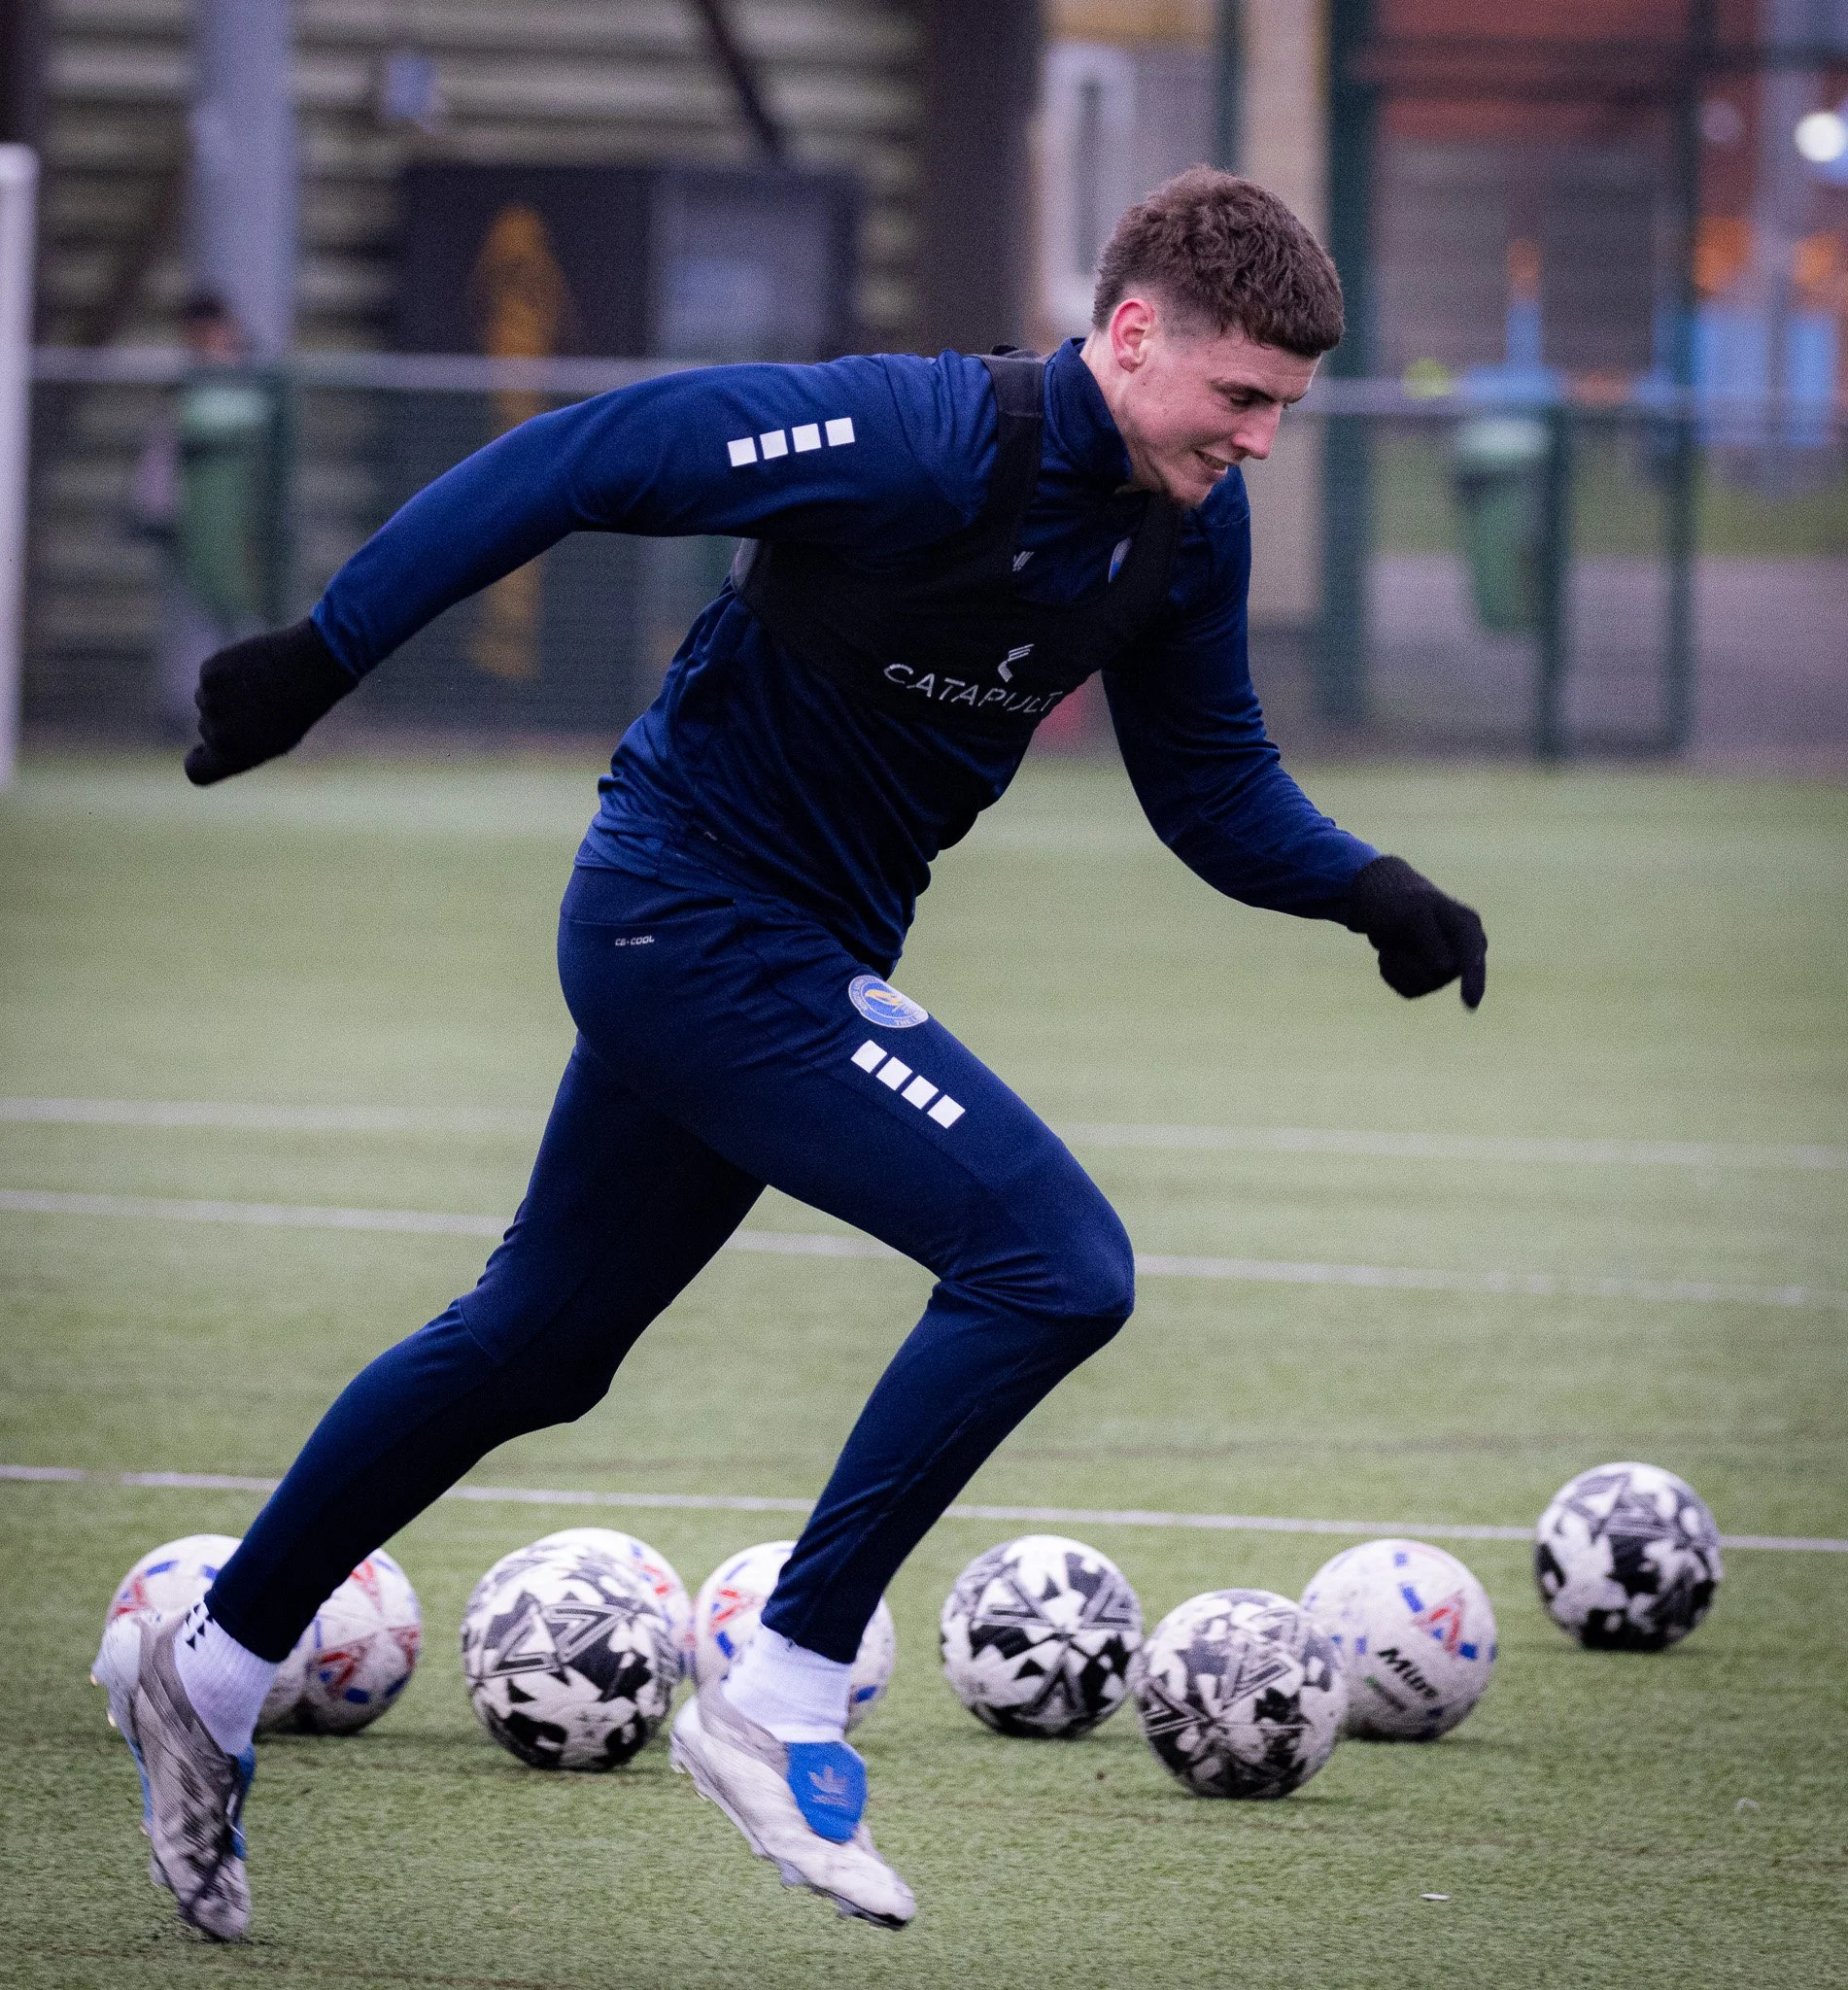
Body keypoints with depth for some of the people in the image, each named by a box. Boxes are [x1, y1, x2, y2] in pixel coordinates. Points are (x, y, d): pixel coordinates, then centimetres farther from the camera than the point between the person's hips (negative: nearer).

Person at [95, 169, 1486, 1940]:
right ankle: (782, 1701, -12)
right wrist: (321, 658, -20)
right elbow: (573, 463, -21)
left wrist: (1366, 890, -9)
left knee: (537, 1343, 21)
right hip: (700, 920, -9)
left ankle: (210, 1673, 35)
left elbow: (1213, 786, 11)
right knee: (1054, 1263, -19)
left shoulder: (1186, 525, 0)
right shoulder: (928, 442, -25)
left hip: (793, 955, 9)